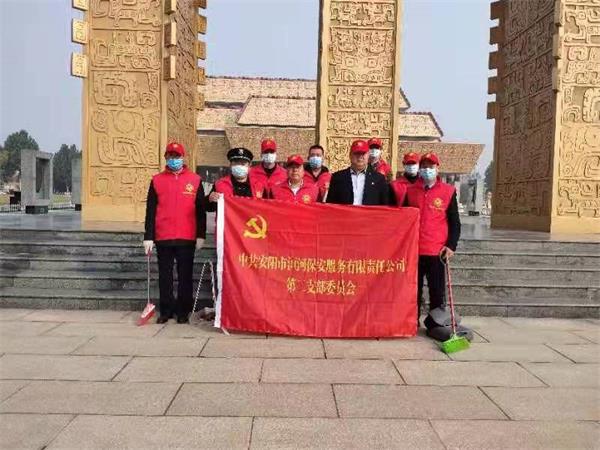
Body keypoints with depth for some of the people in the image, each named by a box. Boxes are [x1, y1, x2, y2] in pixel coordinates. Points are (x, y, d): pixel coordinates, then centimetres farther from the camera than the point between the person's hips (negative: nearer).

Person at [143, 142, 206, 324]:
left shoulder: (195, 180, 5)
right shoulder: (157, 180, 7)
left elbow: (200, 210, 5)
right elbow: (150, 211, 5)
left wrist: (201, 235, 0)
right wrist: (148, 237, 0)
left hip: (187, 238, -1)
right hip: (163, 238, 1)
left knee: (185, 275, 6)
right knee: (165, 275, 8)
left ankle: (183, 311, 16)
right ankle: (166, 310, 20)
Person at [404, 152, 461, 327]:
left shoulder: (448, 191, 3)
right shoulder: (410, 191, 7)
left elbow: (454, 222, 4)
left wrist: (451, 246, -6)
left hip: (437, 251, -1)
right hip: (413, 250, 2)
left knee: (437, 292, 4)